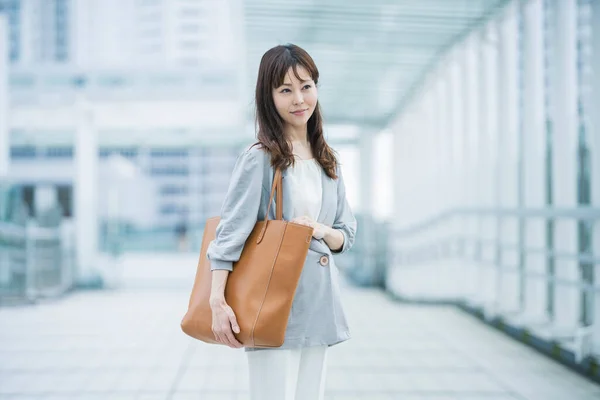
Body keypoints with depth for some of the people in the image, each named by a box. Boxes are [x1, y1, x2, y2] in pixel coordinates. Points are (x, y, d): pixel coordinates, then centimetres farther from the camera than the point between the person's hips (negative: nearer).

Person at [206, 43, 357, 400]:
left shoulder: (328, 162, 12)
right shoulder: (260, 159, -7)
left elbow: (347, 235, 15)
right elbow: (230, 233, -13)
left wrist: (321, 231, -8)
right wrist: (218, 303, -21)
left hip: (319, 307, 6)